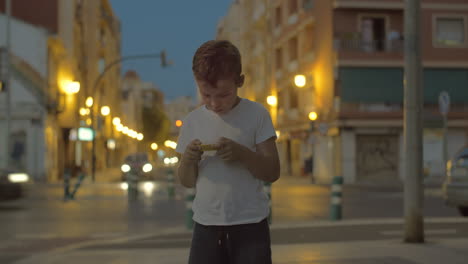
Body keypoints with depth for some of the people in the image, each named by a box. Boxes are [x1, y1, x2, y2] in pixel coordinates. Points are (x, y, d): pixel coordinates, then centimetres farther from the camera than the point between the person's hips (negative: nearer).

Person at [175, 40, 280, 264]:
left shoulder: (256, 114, -4)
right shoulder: (192, 121, 3)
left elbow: (272, 172, -5)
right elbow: (187, 182, 8)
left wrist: (241, 153, -21)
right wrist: (187, 160, -14)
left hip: (250, 224, -2)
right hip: (206, 225, 3)